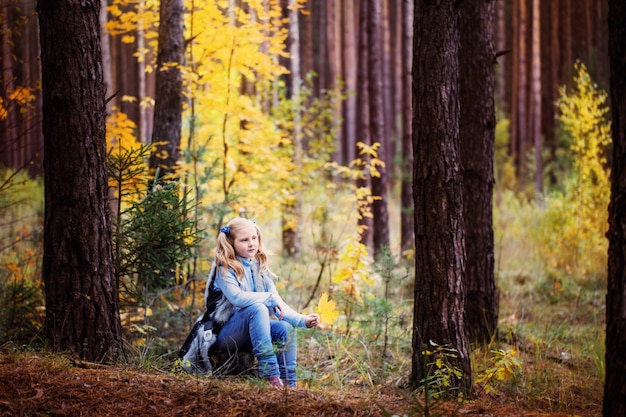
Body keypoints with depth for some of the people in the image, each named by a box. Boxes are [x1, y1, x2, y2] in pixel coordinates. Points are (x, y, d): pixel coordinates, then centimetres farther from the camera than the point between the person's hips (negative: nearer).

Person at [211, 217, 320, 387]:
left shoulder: (260, 267, 10)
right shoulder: (225, 269, -9)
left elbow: (278, 304, 4)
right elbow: (236, 297, -28)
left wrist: (302, 320, -11)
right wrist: (270, 298, -21)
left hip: (252, 332, 6)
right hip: (226, 334, -6)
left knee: (286, 328, -20)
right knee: (257, 308, -32)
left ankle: (289, 383, -22)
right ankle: (269, 371, -40)